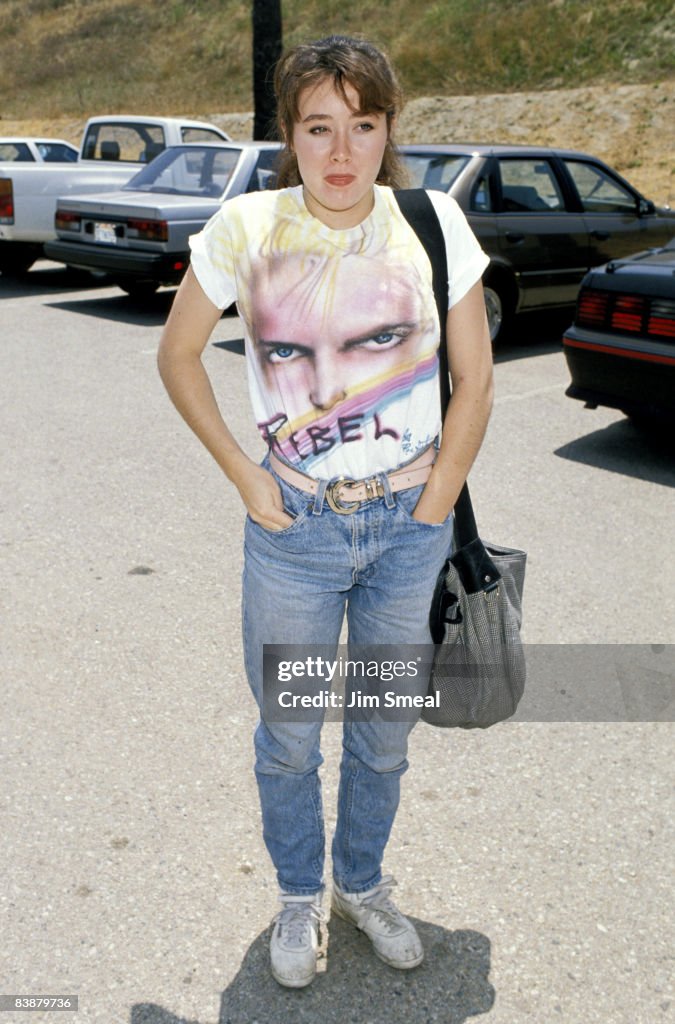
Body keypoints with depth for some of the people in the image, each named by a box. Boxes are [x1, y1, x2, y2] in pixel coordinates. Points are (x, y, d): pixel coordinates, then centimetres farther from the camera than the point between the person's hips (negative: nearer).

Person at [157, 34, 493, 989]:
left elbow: (474, 374, 1)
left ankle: (363, 883, 45)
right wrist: (244, 476, -5)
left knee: (383, 737, 17)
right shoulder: (247, 227, -8)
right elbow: (178, 353, 2)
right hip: (295, 527, -1)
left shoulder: (431, 221, -6)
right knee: (288, 740, 13)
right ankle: (300, 897, 41)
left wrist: (435, 505, -3)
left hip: (409, 527, 1)